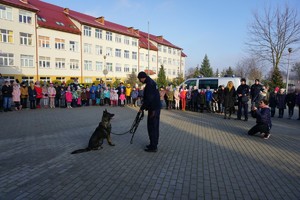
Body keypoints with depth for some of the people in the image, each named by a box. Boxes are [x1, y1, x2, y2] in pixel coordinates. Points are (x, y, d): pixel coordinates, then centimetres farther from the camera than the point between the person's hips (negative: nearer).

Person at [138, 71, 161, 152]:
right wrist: (144, 106, 17)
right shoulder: (152, 82, 15)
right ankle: (154, 144, 26)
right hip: (156, 108, 10)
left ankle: (153, 147, 2)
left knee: (152, 127, -5)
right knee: (155, 127, 16)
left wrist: (142, 108, -13)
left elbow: (148, 99, -22)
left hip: (153, 109, -10)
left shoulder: (149, 84, -17)